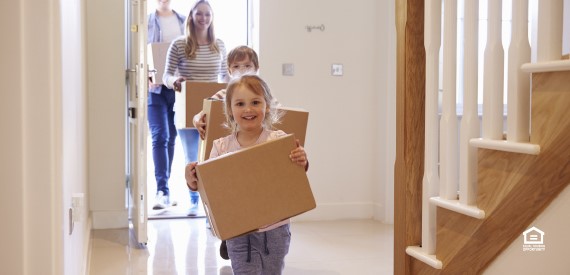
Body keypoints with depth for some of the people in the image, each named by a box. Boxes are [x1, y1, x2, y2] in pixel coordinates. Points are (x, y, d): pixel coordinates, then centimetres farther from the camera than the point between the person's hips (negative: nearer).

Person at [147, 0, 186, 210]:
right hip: (155, 87, -3)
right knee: (159, 137, -10)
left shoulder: (184, 22, 10)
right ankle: (162, 190, -13)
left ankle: (163, 187, 20)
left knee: (172, 137, 8)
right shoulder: (146, 23, 3)